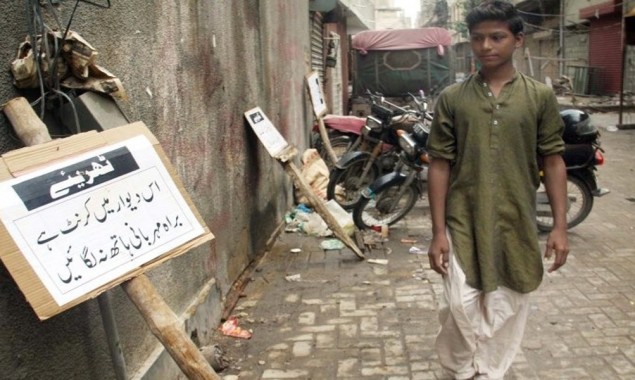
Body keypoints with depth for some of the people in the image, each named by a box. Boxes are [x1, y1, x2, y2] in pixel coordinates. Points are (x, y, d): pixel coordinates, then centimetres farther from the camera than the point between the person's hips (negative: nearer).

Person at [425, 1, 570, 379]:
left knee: (507, 309, 12)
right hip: (464, 224, -1)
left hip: (517, 224, 1)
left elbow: (553, 161, 3)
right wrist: (438, 230, -5)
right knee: (460, 307, -2)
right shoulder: (451, 98, -1)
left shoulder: (541, 96, 1)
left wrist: (560, 225, -2)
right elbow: (440, 165, -1)